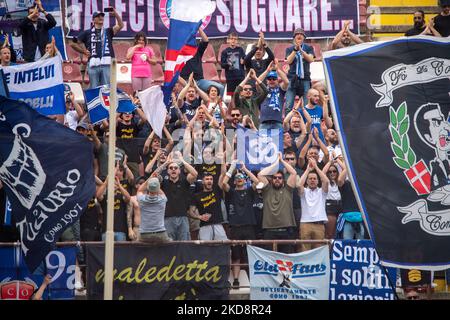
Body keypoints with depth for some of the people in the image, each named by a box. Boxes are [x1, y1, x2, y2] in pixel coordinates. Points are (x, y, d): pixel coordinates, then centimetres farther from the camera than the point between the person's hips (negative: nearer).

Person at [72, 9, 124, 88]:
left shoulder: (108, 31, 18)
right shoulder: (87, 33, 15)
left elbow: (121, 25, 3)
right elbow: (74, 43, 18)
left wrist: (115, 13, -7)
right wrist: (84, 51, 8)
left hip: (107, 64, 1)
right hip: (93, 64, 0)